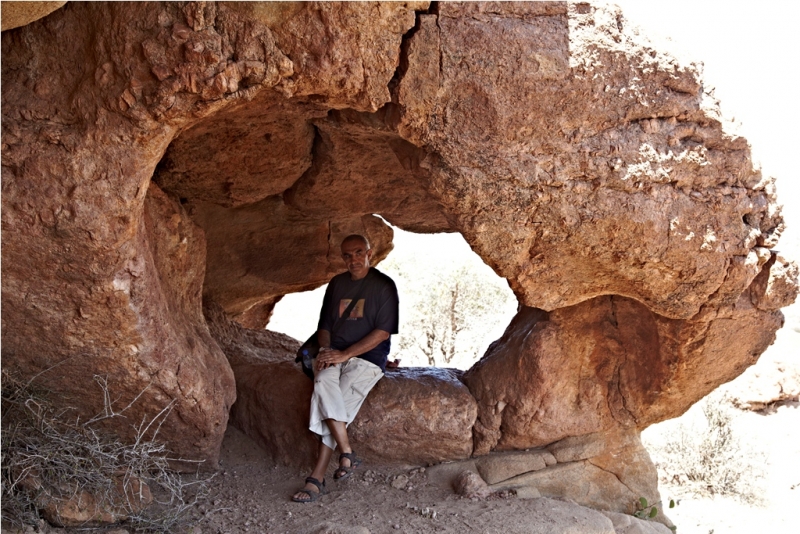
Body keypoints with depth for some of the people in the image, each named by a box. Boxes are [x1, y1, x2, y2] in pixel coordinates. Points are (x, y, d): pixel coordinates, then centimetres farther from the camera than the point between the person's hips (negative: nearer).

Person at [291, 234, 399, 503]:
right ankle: (347, 453, -27)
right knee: (324, 383, -31)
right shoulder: (336, 284, 16)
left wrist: (345, 354, -15)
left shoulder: (384, 285, -1)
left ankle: (317, 479, -21)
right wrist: (325, 350, -3)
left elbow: (383, 331, -9)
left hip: (367, 357, -4)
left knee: (331, 404, -25)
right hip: (334, 354, 4)